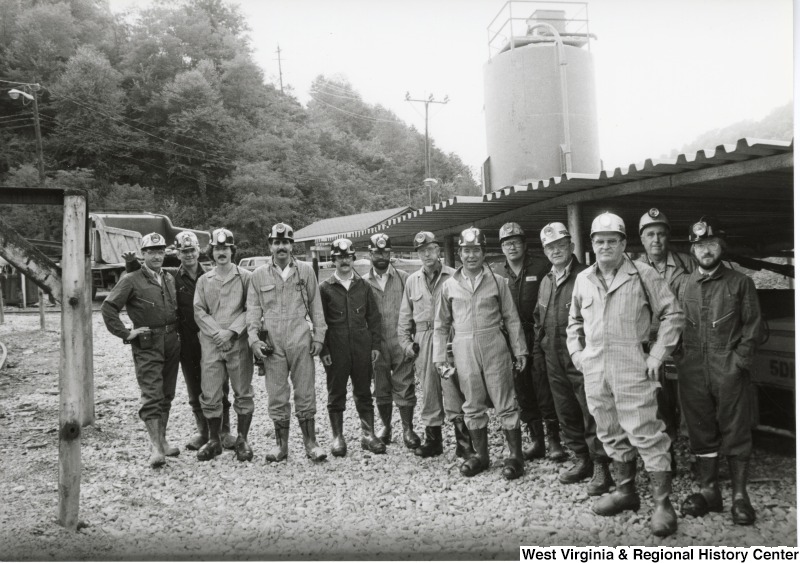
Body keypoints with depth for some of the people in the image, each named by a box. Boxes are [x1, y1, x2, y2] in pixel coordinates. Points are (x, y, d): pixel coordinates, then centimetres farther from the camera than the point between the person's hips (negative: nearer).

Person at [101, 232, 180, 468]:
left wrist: (175, 329, 12)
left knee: (167, 394, 12)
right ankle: (155, 447, -8)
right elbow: (108, 307, -9)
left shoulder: (170, 279, 13)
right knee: (152, 395, -9)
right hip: (147, 345, -6)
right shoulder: (131, 280, -6)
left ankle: (162, 439, 24)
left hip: (172, 342, 6)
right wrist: (125, 333, -11)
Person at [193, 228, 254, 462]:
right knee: (210, 396, 3)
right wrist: (216, 332, -10)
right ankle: (213, 441, 19)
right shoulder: (204, 280, 11)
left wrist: (232, 331, -13)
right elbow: (199, 312, 4)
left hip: (238, 342, -2)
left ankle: (242, 440, 17)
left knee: (243, 393, 3)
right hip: (211, 343, 2)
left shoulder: (245, 277, 4)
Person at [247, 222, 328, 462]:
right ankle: (281, 444, 18)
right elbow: (253, 309, 8)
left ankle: (310, 442, 14)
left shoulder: (305, 271, 6)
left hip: (301, 341, -1)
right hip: (272, 343, 1)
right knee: (277, 396, 6)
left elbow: (315, 306, 8)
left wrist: (318, 335, 3)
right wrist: (253, 338, -3)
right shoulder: (259, 275, 7)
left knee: (305, 393, 3)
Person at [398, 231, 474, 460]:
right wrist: (406, 342, 8)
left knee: (453, 391, -5)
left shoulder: (453, 277, -1)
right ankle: (433, 440, 22)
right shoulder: (412, 281, 12)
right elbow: (405, 316, 16)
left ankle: (464, 444, 4)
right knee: (429, 392, 11)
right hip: (423, 339, 4)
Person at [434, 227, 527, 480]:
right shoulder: (449, 285, 6)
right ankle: (481, 455, 24)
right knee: (473, 406, 10)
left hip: (494, 348, -2)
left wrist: (520, 351, 2)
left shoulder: (496, 281, 2)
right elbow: (441, 324, 10)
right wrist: (439, 357, 5)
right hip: (464, 350, 2)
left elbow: (511, 319, 4)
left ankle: (515, 456, 12)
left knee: (505, 404, 1)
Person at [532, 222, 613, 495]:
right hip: (554, 361, 7)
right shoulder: (546, 282, 13)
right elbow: (538, 320, 22)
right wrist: (538, 350, 18)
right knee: (566, 414, 15)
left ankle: (600, 468, 10)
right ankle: (581, 460, 30)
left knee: (591, 414, -3)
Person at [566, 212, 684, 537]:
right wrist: (576, 352, 10)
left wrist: (657, 354, -8)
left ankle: (663, 502, 7)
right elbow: (574, 321, 22)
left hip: (633, 370, -5)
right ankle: (625, 490, 31)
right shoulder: (583, 280, 10)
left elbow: (672, 315, -3)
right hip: (594, 371, 5)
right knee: (610, 434, 15)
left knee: (645, 434, -4)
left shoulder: (643, 276, -4)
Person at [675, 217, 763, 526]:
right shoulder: (684, 285, 9)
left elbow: (752, 325, 1)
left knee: (735, 431, 3)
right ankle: (709, 491, 22)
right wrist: (680, 358, 1)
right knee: (701, 432, 10)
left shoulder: (740, 283, 3)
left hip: (729, 370, -3)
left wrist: (740, 360, -8)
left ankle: (740, 495, 14)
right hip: (692, 372, 3)